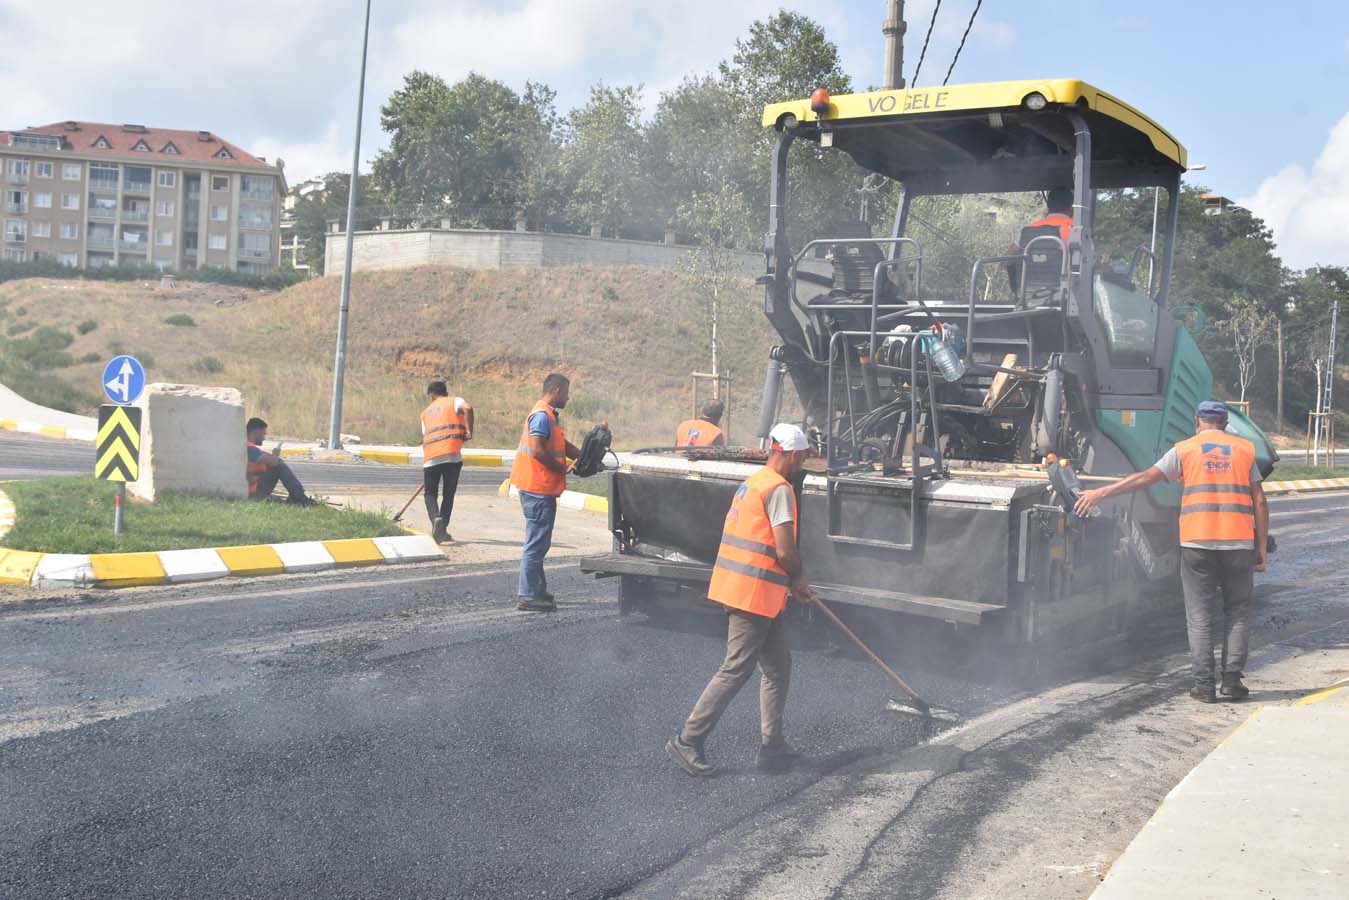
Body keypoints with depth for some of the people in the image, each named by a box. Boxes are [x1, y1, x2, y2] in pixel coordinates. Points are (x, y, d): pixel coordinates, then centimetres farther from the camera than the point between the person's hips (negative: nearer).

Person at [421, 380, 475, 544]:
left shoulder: (426, 412, 24)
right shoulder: (455, 401, 14)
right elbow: (468, 408, -11)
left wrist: (426, 462, 30)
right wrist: (469, 430, -5)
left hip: (430, 457, 2)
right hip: (452, 455, -2)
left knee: (430, 492, 12)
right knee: (449, 494, 12)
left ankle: (436, 518, -15)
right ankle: (442, 529, 7)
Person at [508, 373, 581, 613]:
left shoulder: (548, 415, 18)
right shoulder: (542, 415, -15)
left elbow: (564, 445, 22)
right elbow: (538, 450, -24)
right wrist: (561, 469, -12)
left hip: (539, 488, 11)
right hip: (539, 487, -11)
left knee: (539, 543, 17)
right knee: (537, 543, -7)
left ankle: (537, 591, 25)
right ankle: (528, 596, -4)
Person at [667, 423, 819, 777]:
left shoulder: (751, 483, 17)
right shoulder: (779, 489, -14)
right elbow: (785, 551, -19)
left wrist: (793, 583, 20)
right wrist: (798, 579, 2)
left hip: (735, 586, 10)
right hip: (755, 593, -10)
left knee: (778, 666, 14)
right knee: (735, 670, -4)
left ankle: (772, 747, 18)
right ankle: (687, 741, 1)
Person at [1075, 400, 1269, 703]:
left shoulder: (1185, 449, 6)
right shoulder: (1245, 449, 11)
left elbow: (1145, 478, 2)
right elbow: (1259, 502, 7)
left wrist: (1099, 493, 7)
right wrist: (1262, 548, 12)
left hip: (1198, 542, -1)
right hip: (1239, 542, 1)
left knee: (1200, 617, 5)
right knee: (1238, 613, 13)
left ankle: (1204, 684, 4)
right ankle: (1232, 678, 6)